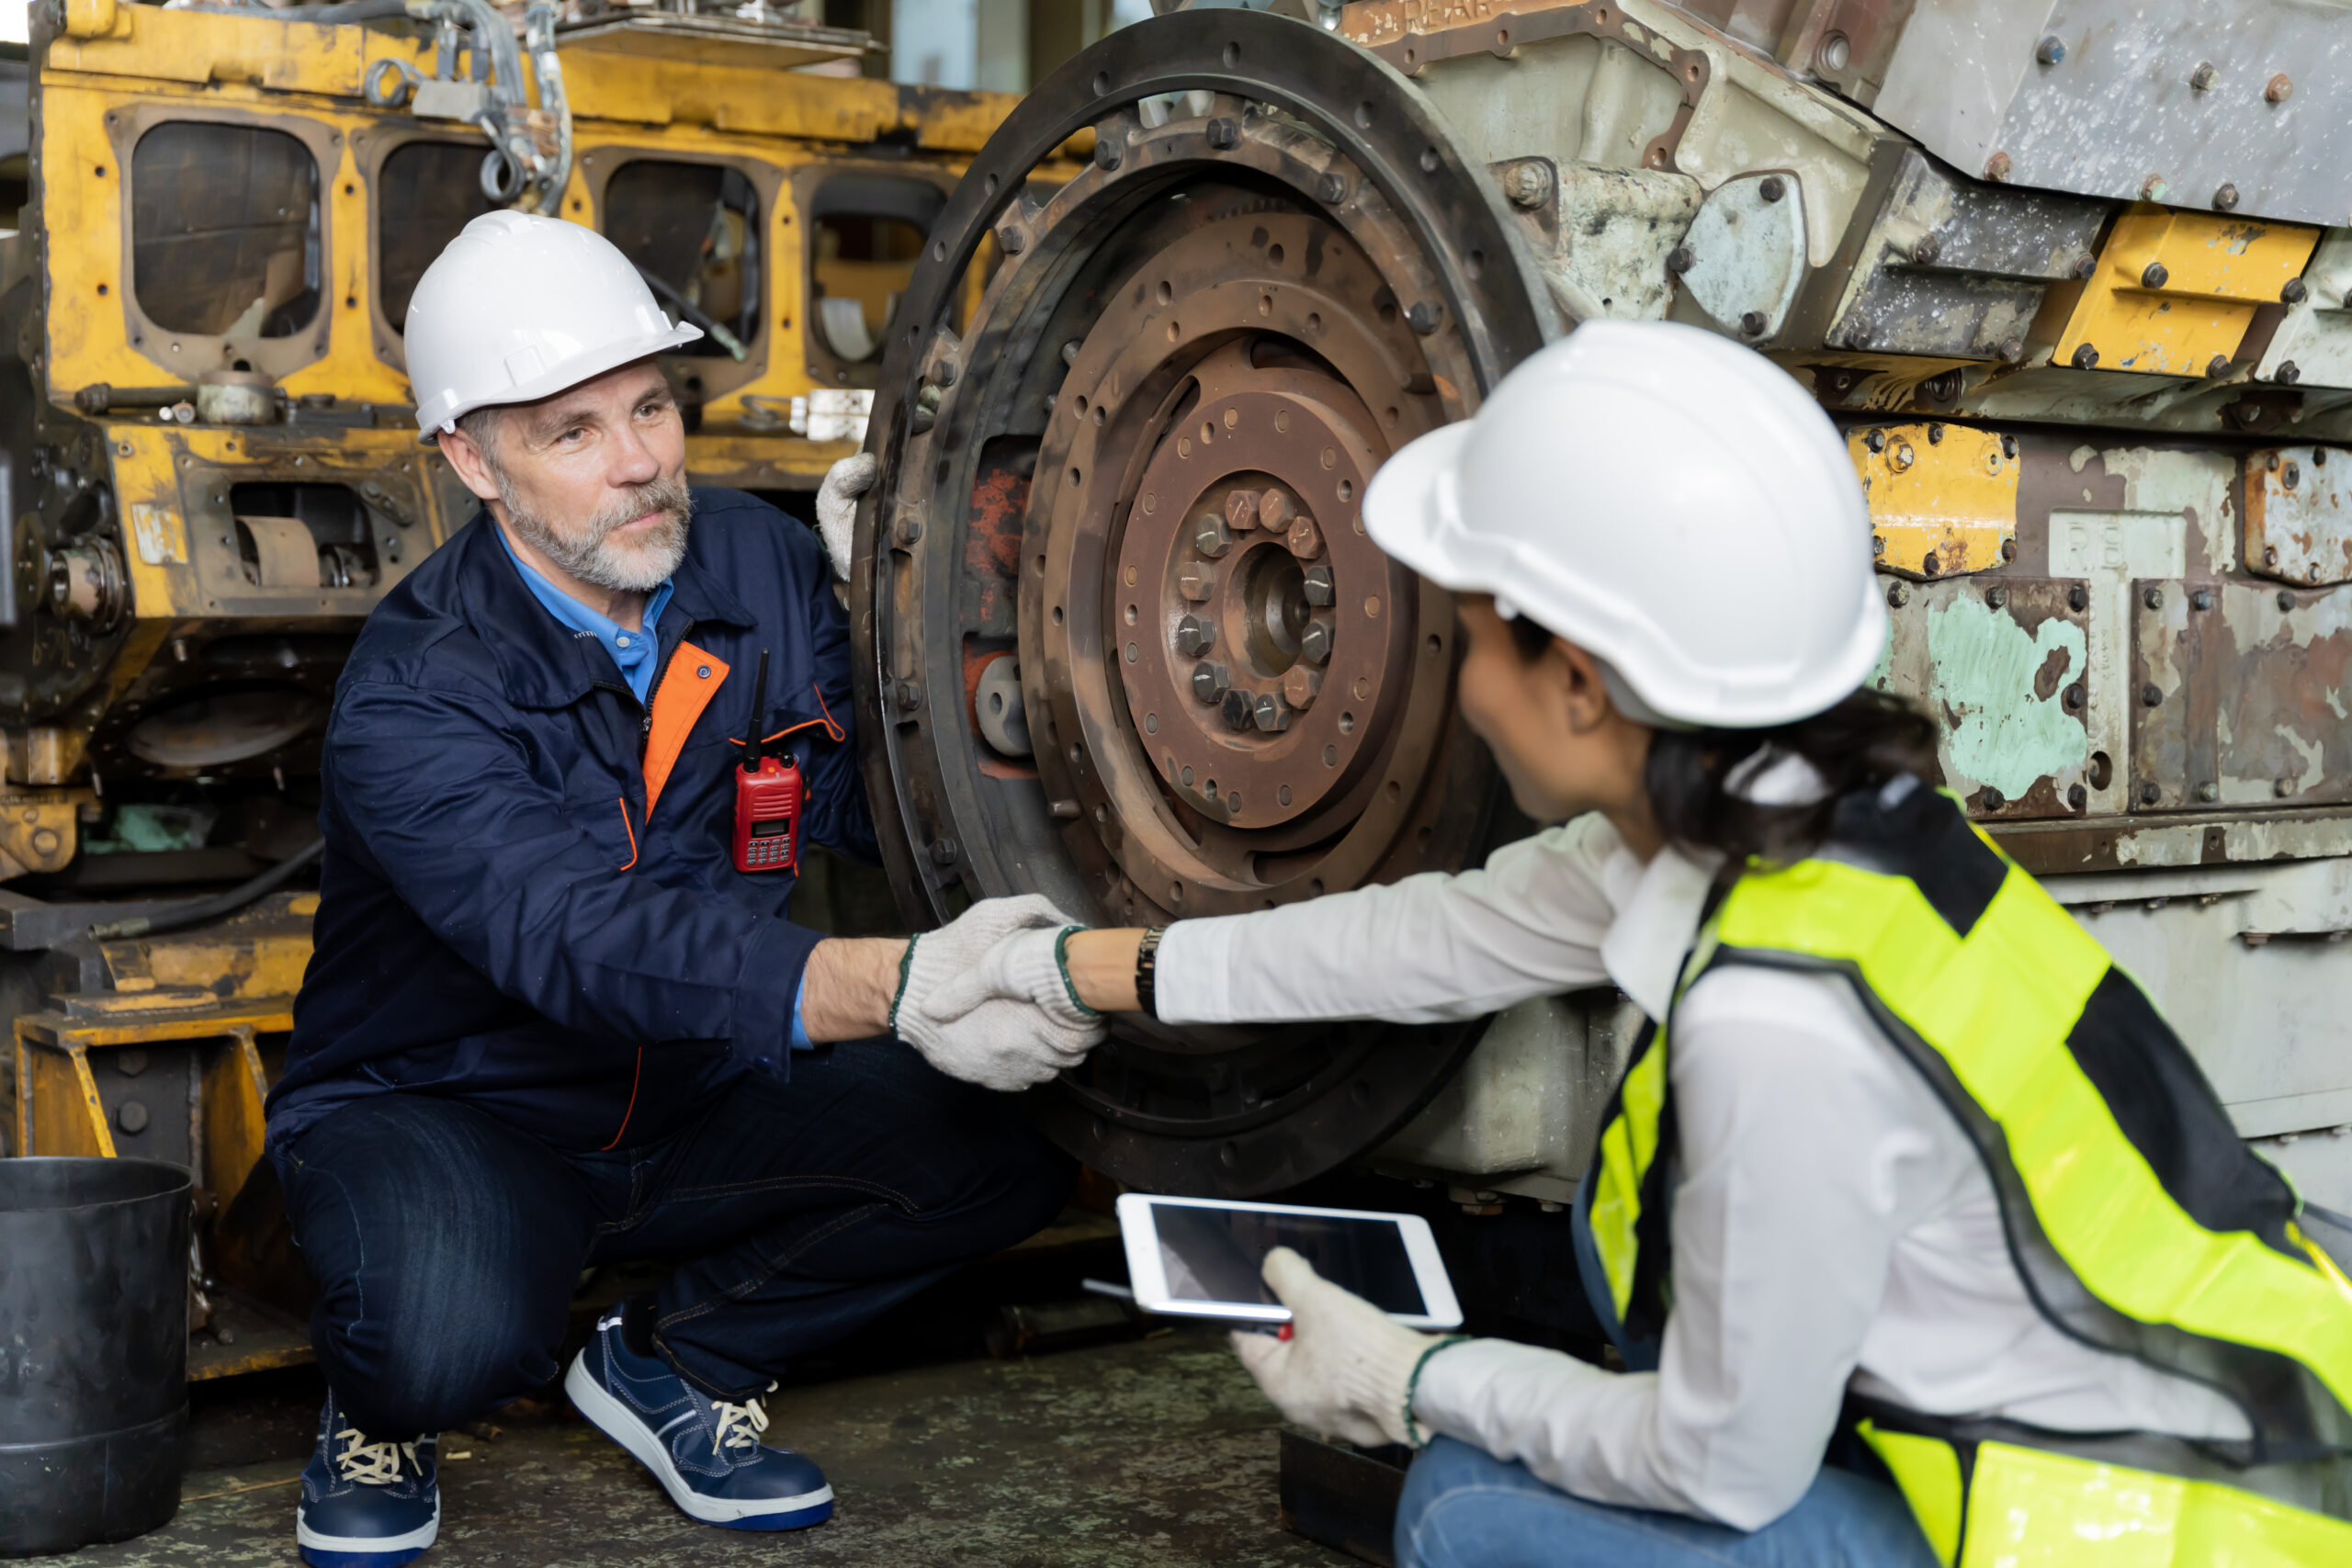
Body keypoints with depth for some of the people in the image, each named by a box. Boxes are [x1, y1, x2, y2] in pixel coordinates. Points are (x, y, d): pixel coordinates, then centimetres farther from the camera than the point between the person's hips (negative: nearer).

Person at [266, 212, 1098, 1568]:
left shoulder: (768, 567, -5)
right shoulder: (414, 697, -25)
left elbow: (868, 804, -7)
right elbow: (586, 938, -42)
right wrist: (895, 990, -56)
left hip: (700, 1103, 5)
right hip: (453, 1111, -5)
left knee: (1011, 1145, -18)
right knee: (456, 1334, -37)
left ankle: (679, 1360, 7)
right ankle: (382, 1409, 4)